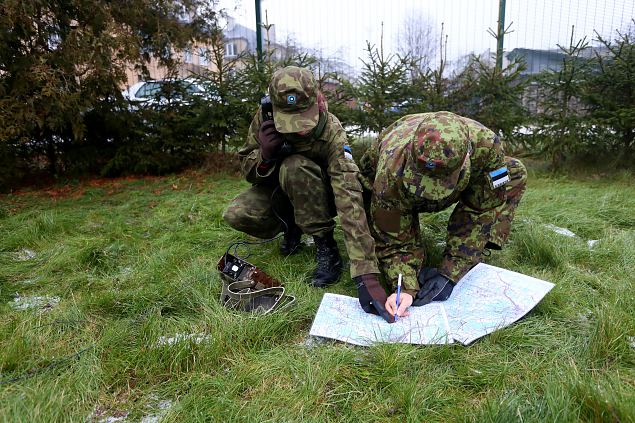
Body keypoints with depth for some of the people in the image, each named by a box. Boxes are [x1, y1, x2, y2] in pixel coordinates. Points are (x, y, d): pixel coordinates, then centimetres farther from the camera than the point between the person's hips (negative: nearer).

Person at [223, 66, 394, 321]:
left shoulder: (332, 132, -32)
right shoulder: (264, 118, -21)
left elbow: (350, 202, -42)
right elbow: (247, 171, -8)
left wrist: (366, 277, -48)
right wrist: (264, 155, -34)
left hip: (318, 194, -3)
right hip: (278, 190, 3)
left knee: (294, 167, -35)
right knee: (236, 215, -24)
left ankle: (326, 248, -20)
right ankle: (291, 228, 6)